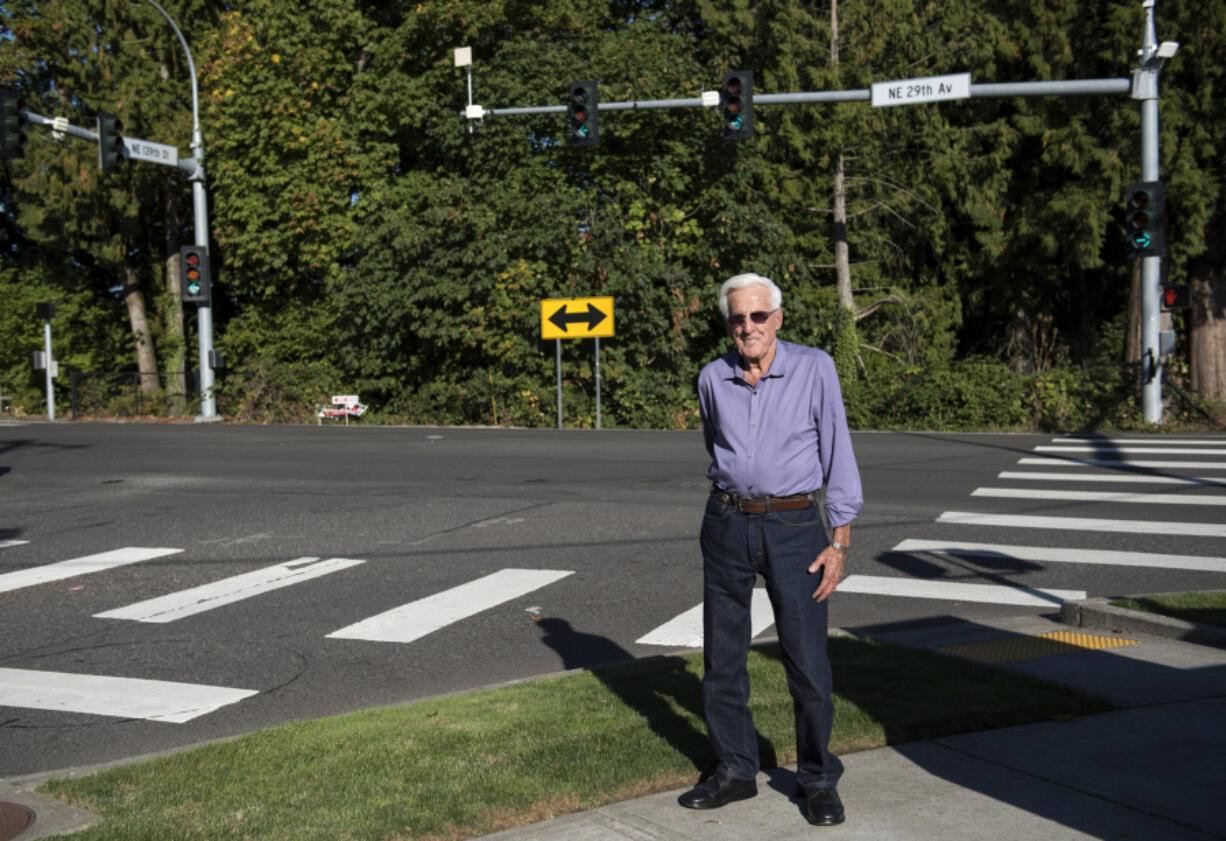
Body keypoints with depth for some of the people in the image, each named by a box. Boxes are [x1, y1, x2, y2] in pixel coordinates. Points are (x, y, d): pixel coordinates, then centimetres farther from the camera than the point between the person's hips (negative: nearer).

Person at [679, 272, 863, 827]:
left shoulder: (814, 369, -6)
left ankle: (819, 780, 14)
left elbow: (837, 456, -4)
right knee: (722, 655, 7)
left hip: (794, 527, -3)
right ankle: (734, 770, 22)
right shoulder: (712, 379, 3)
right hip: (727, 526, 3)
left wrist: (840, 542, -9)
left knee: (807, 661, -3)